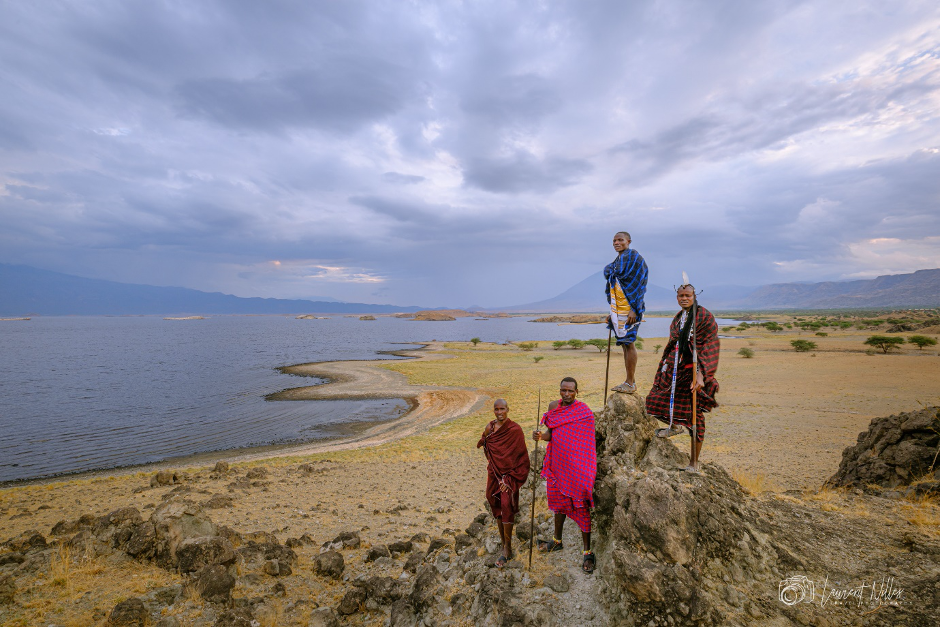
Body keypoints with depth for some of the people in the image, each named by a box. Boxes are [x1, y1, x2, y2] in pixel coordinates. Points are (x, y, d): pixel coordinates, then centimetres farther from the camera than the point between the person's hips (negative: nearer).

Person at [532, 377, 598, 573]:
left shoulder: (585, 413, -14)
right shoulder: (554, 406, 2)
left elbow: (588, 443, -10)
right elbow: (550, 434, 7)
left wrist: (587, 471, -11)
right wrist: (540, 435, -15)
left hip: (577, 467, -6)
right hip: (558, 464, 6)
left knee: (581, 507, 1)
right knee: (559, 502, 20)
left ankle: (587, 552, 16)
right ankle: (557, 541, 39)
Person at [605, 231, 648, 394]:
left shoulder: (633, 257, -8)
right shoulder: (618, 261, 18)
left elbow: (637, 284, -15)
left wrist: (633, 309, -21)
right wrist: (613, 312, 20)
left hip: (629, 309, -9)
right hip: (618, 310, 9)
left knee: (628, 343, -6)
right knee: (624, 344, 11)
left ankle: (630, 383, 0)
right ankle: (628, 382, 18)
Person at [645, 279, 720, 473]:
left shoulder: (704, 316, -11)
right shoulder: (678, 317, 12)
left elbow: (709, 348, -18)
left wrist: (700, 374, -27)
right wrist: (665, 366, 19)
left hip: (693, 371, -7)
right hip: (674, 368, 7)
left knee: (694, 415, 1)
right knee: (656, 400, 9)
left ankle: (694, 463, 15)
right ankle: (674, 426, 40)